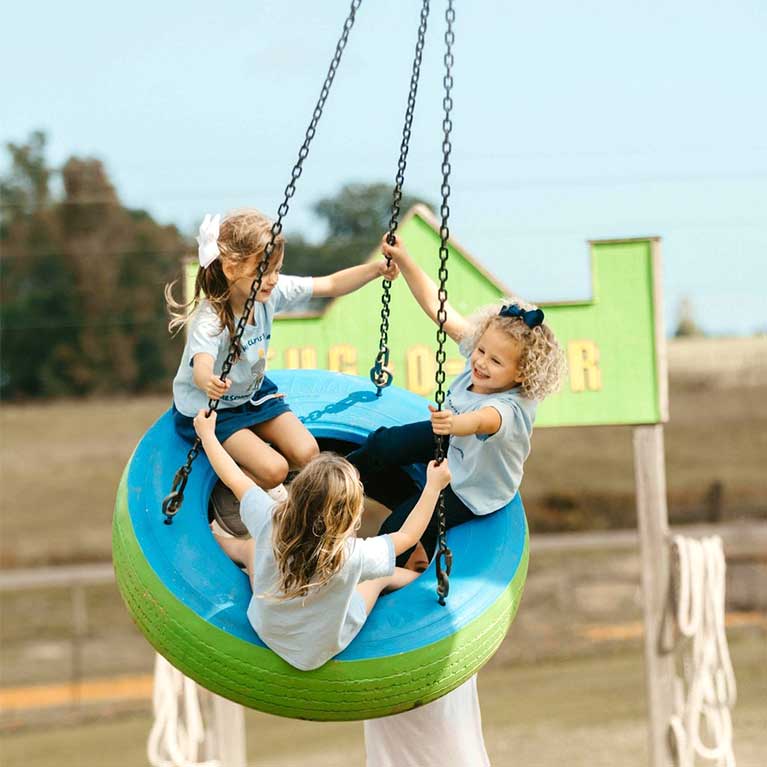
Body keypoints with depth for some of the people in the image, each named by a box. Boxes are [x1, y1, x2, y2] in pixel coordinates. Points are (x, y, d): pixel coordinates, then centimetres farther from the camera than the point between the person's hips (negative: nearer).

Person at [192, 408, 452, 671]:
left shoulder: (270, 524, -33)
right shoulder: (353, 556, -38)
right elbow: (407, 536, -18)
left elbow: (233, 478, -14)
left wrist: (207, 433, 1)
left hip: (264, 630, 2)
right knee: (383, 576, 22)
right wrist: (434, 486, -9)